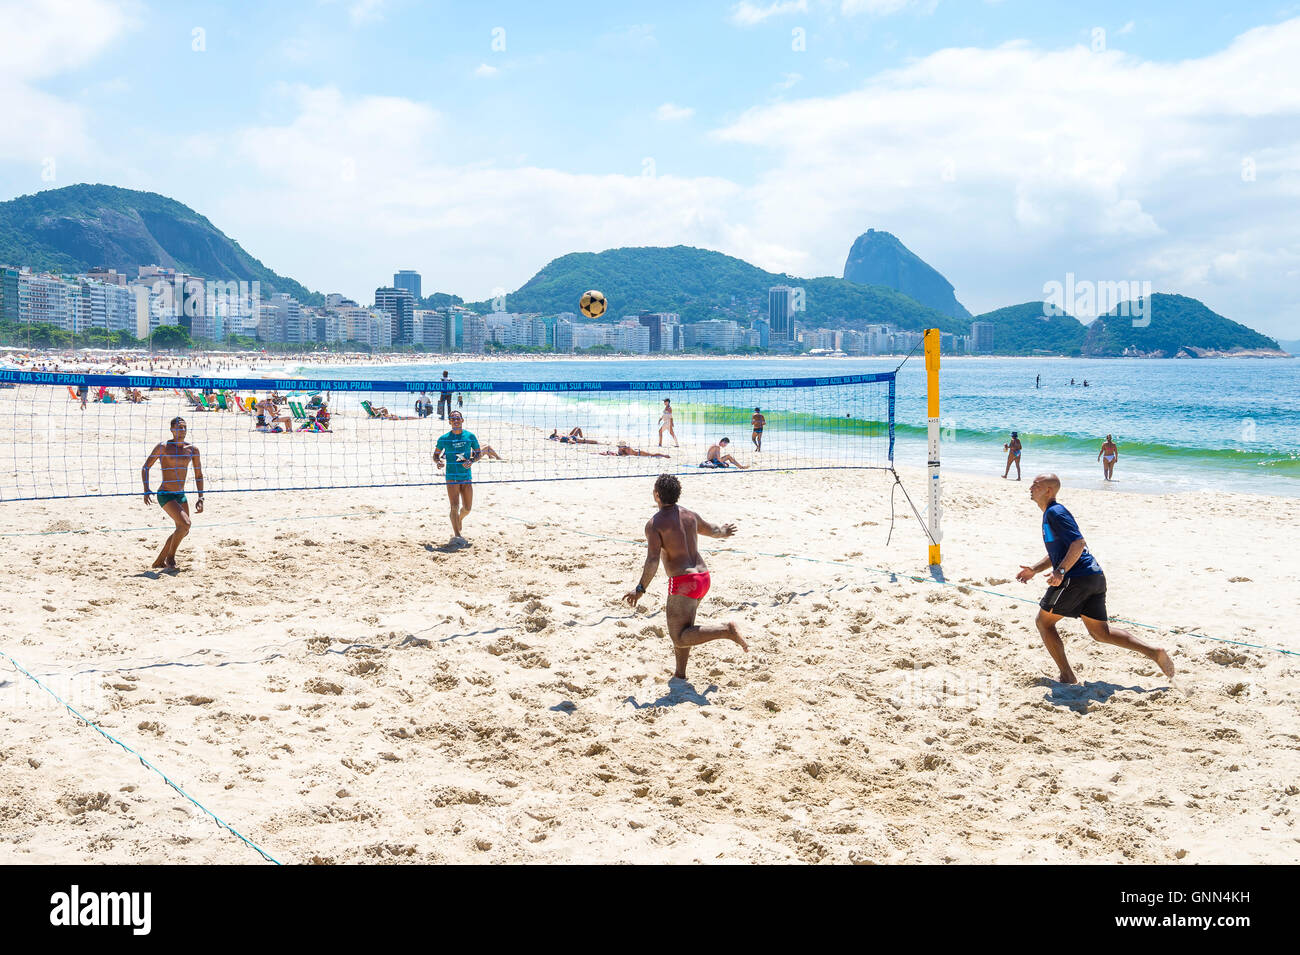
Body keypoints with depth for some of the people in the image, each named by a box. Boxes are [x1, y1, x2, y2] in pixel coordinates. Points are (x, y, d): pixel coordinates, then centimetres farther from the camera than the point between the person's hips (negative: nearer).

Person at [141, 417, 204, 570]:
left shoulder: (192, 450, 4)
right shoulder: (163, 447, -10)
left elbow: (199, 475, 12)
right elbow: (145, 468, -6)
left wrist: (200, 497, 4)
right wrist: (146, 491, -16)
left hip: (181, 495, 7)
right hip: (165, 495, -7)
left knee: (183, 530, 11)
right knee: (185, 524, -21)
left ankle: (159, 561, 27)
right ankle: (170, 557, 0)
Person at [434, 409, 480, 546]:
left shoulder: (470, 436, 3)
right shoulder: (444, 438, -1)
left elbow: (478, 452, 12)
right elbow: (436, 454, 9)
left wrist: (471, 461, -8)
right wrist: (438, 462, -13)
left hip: (466, 476, 3)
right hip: (451, 477, -3)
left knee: (467, 507, 8)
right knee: (455, 506, -14)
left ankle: (459, 520, 40)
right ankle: (456, 535, -15)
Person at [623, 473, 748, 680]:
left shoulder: (654, 524, -9)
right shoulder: (690, 515, 11)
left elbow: (653, 561, -18)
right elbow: (712, 530, 31)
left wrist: (640, 589, -13)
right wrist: (724, 531, 54)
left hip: (683, 582, -8)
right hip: (703, 577, 8)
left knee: (679, 638, -4)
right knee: (682, 628, 23)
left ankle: (726, 630, -17)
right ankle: (680, 675, 27)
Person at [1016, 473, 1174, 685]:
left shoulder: (1055, 513, -10)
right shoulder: (1050, 513, 21)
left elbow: (1078, 543, -22)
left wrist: (1060, 571, -30)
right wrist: (1035, 569, 24)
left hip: (1076, 579, -10)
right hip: (1095, 578, 10)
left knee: (1043, 622, 4)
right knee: (1101, 633, 14)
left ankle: (1067, 676, 4)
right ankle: (1154, 652, 4)